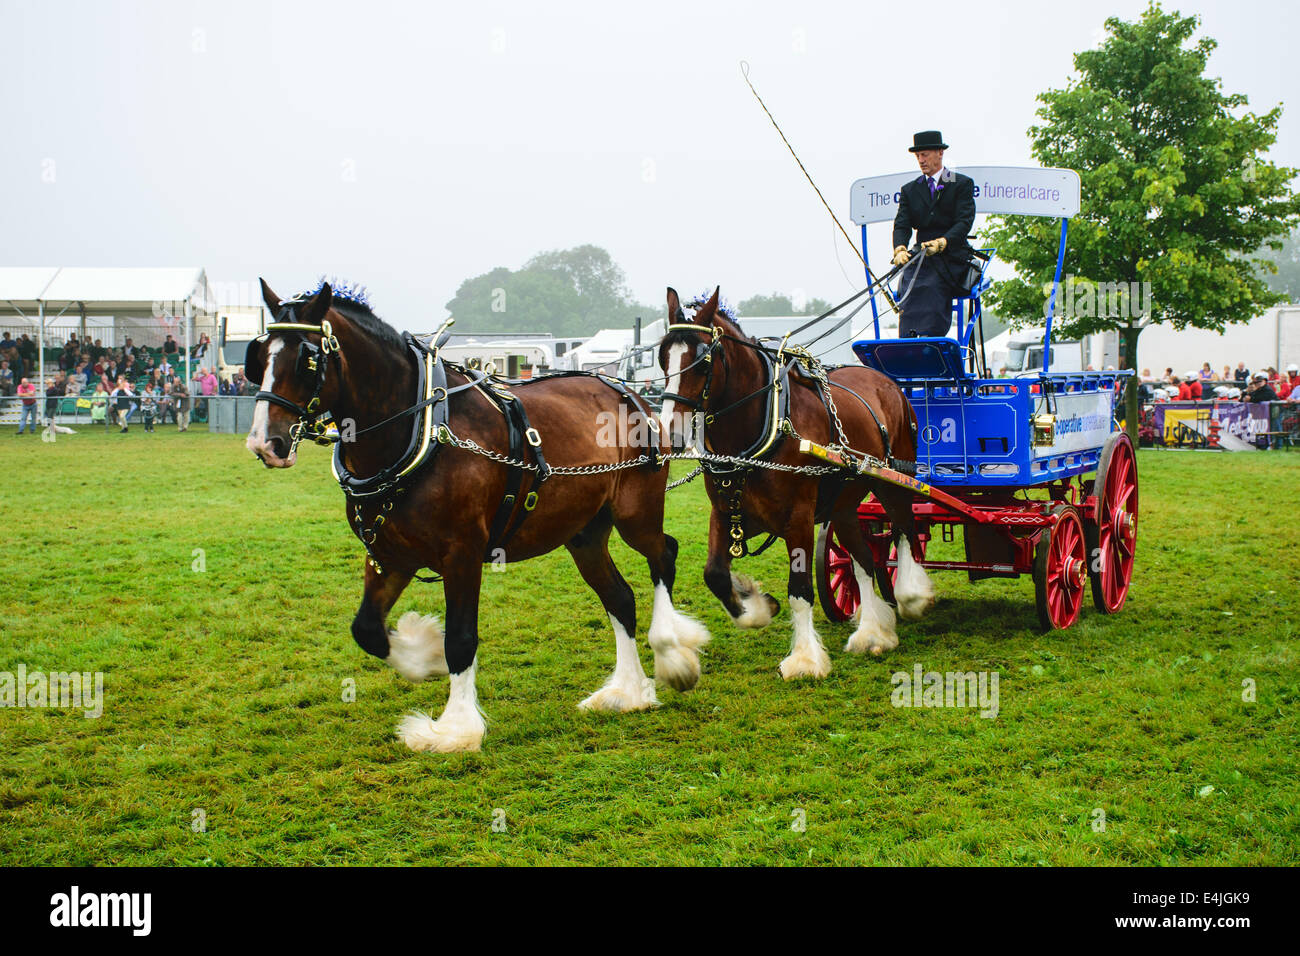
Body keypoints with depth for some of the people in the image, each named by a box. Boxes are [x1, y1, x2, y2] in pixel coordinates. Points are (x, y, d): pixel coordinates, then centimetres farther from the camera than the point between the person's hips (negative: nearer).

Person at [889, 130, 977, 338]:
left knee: (931, 288, -31)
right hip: (921, 260, 3)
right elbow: (901, 225, 4)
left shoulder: (962, 184, 5)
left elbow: (964, 222, -8)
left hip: (952, 257, -3)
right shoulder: (909, 190, 17)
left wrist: (941, 242, -26)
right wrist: (900, 249, -19)